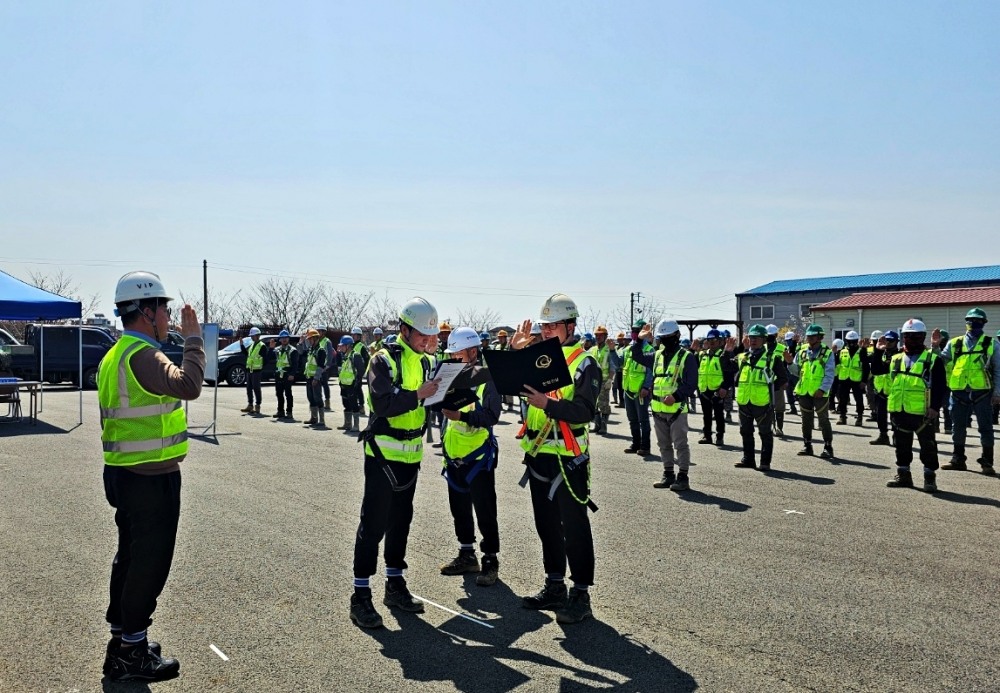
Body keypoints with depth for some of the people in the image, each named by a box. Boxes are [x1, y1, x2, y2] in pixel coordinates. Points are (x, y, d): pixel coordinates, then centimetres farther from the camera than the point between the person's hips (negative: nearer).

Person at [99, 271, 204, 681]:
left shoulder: (115, 355, 14)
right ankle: (130, 654, 10)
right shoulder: (142, 355, -19)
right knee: (150, 562, 0)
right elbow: (188, 385, -35)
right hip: (152, 479, -10)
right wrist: (193, 336, -24)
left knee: (131, 556, 19)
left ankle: (122, 637, 32)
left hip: (124, 474, 10)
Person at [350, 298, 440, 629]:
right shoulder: (384, 360, -12)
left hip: (411, 454, 7)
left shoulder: (427, 362, 9)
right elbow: (383, 403, -24)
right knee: (373, 524, -3)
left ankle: (395, 585, 28)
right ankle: (361, 596, 4)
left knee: (400, 521, 16)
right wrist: (417, 394, -28)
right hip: (383, 454, -7)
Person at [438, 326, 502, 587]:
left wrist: (462, 415, -30)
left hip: (478, 456, -7)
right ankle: (467, 555, 30)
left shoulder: (486, 377, -11)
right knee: (459, 509, 16)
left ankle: (491, 560, 11)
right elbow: (445, 404, 16)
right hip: (455, 455, 7)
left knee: (485, 511, 0)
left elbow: (491, 416, -19)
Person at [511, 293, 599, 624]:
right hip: (537, 454, 7)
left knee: (574, 527, 0)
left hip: (568, 458, -7)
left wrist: (548, 404, -31)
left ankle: (581, 594, 9)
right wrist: (515, 352, -8)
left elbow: (585, 411, -18)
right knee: (546, 524, 15)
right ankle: (554, 587, 28)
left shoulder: (584, 363, -8)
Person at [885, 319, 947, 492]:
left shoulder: (932, 359, -4)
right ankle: (903, 475, 24)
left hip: (923, 412, -5)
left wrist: (935, 407, -15)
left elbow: (939, 387, -8)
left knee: (928, 446, 3)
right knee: (902, 445, 14)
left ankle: (930, 478, 12)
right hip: (900, 411, 5)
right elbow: (890, 382, 16)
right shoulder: (896, 359, 11)